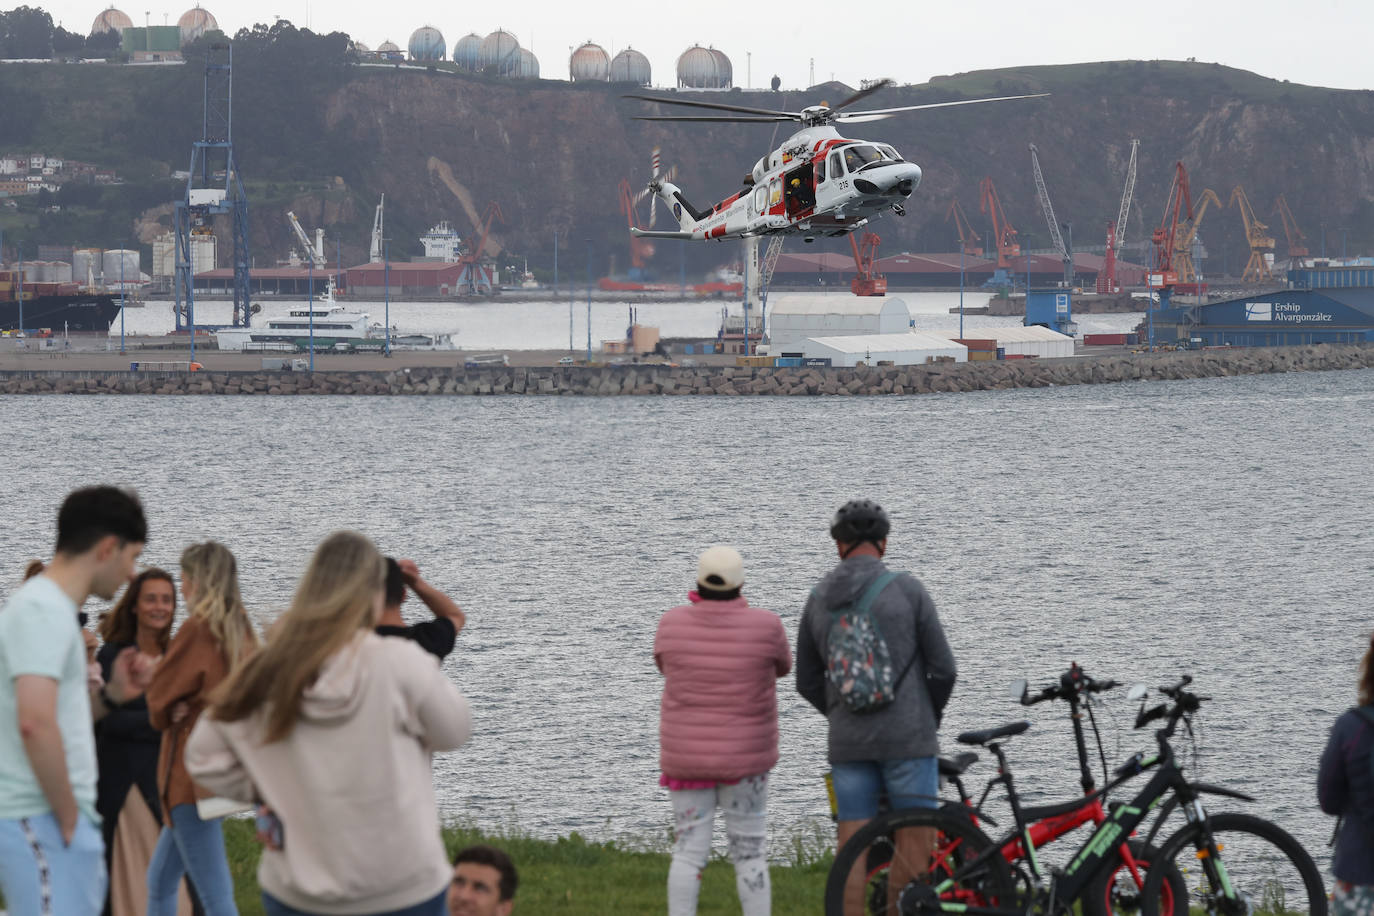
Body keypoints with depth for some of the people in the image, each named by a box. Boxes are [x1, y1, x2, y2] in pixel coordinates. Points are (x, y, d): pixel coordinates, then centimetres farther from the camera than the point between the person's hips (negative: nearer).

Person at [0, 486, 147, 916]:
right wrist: (69, 819, -18)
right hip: (41, 826, -10)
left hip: (58, 820, 10)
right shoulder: (44, 610, -14)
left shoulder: (51, 605, 16)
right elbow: (35, 723, -24)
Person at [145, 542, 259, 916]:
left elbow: (159, 697, -9)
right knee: (159, 884, 20)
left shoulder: (198, 628, -14)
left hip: (192, 771, -9)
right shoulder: (241, 630, 10)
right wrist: (185, 708, 0)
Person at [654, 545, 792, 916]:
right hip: (744, 758, -2)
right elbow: (781, 666, 8)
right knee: (750, 854, 7)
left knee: (689, 853, 7)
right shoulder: (764, 625, -13)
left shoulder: (673, 623, -8)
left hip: (685, 758, 2)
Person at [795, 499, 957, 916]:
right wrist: (931, 717, 12)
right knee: (915, 843, 3)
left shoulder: (819, 599, 6)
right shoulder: (907, 589, -5)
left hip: (848, 742, 4)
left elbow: (807, 683, 12)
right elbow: (943, 669, -5)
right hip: (907, 740, -4)